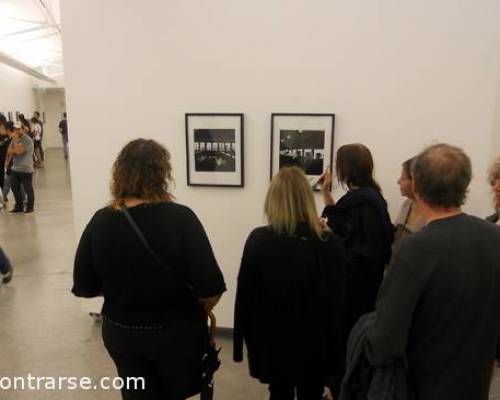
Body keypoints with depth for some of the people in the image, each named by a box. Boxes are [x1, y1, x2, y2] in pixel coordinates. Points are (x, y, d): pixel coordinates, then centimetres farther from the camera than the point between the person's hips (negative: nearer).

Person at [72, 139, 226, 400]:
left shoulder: (101, 221, -13)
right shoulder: (180, 218, -21)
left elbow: (84, 286, -5)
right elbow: (210, 287, -23)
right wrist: (200, 309, -1)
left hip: (120, 332, 3)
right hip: (176, 331, -2)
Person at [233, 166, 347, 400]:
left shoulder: (258, 240, -16)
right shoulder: (331, 243, -15)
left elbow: (245, 294, -9)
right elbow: (338, 300, -7)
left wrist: (244, 340, 4)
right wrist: (335, 349, 4)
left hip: (273, 341, 0)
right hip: (315, 343, 0)